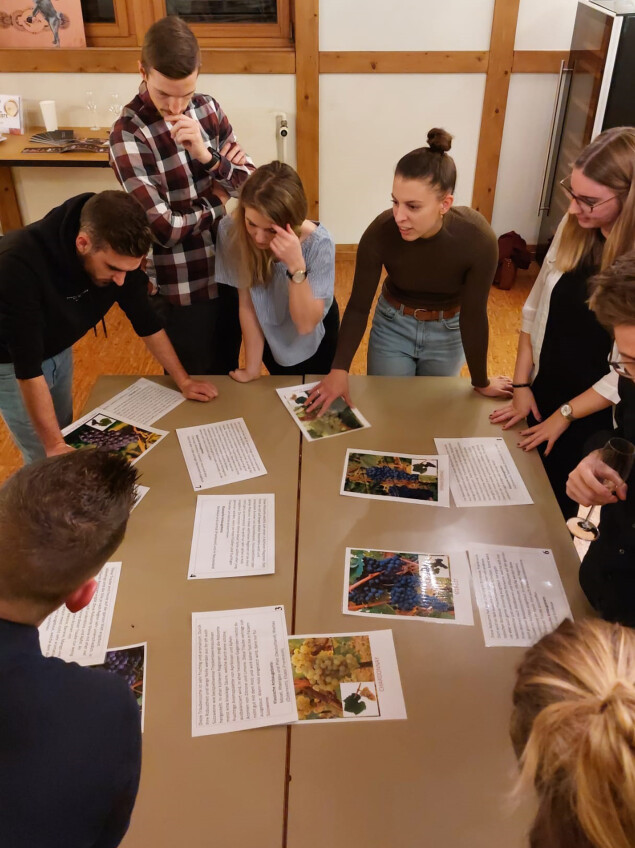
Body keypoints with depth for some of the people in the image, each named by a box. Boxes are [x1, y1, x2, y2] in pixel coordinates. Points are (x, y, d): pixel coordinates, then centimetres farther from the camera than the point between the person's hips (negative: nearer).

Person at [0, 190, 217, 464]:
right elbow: (27, 365, -37)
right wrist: (54, 445, -35)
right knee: (47, 459, 0)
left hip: (57, 349, 5)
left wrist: (183, 381, -5)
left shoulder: (116, 255, -23)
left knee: (65, 435, 18)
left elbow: (144, 320, -8)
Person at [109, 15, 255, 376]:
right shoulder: (129, 133, -18)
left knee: (229, 372, 24)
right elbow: (164, 228, -22)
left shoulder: (207, 108, -1)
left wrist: (207, 155, -20)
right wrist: (219, 202, -9)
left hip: (231, 272, 5)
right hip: (182, 289, -5)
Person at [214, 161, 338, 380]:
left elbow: (306, 324, -33)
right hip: (270, 336, 2)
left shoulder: (318, 244, -34)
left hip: (314, 341, -1)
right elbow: (247, 304, -19)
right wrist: (252, 367, -16)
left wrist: (297, 266, -46)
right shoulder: (231, 231, -29)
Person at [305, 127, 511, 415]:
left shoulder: (477, 239, -32)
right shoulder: (380, 233, -29)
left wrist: (481, 383, -9)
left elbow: (473, 315, -20)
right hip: (392, 326, 0)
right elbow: (359, 306, -18)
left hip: (447, 331, 0)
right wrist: (340, 369, -28)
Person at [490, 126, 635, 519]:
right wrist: (521, 385, 0)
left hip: (595, 418, -4)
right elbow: (535, 310, 2)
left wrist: (565, 415, -12)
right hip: (541, 395, 5)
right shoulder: (573, 228, -7)